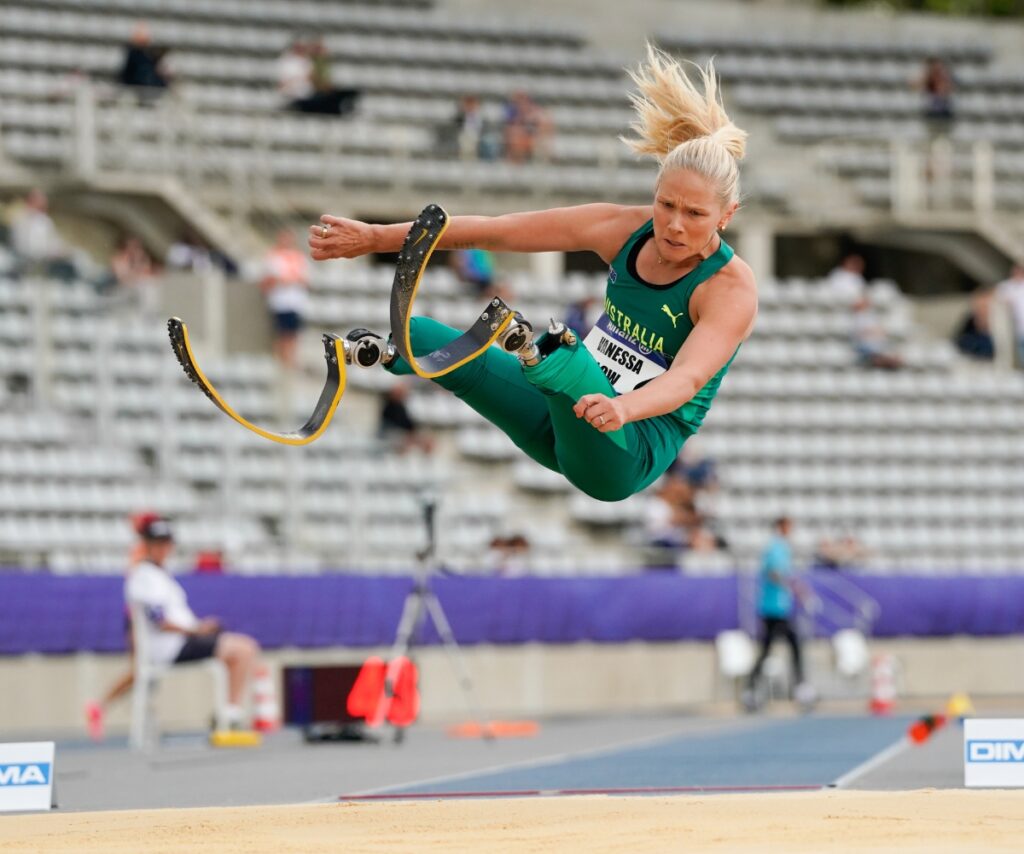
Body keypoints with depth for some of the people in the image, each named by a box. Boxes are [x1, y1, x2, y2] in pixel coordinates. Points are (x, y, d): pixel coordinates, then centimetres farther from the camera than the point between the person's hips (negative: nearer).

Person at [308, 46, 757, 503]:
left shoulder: (731, 289, -20)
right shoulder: (627, 229, -5)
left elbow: (689, 377, -38)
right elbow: (496, 232, -3)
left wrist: (622, 408, -60)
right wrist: (375, 237, -4)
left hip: (630, 452, -7)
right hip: (565, 418, 7)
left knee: (571, 367, -46)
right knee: (416, 335, -13)